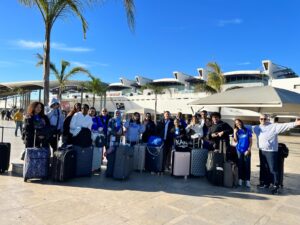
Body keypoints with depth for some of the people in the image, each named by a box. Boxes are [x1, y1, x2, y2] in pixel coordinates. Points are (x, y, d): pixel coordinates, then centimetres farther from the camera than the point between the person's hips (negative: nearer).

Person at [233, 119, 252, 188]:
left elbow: (250, 141, 2)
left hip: (246, 151, -1)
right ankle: (240, 179, 11)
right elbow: (235, 141, -6)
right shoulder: (236, 131, 6)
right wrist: (235, 132, -11)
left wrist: (248, 150, -7)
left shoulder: (248, 130, 3)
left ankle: (247, 180, 2)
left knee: (247, 165, 0)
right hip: (239, 150, 1)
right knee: (240, 165, 5)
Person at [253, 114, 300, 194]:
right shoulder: (257, 128, 8)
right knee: (264, 168, 17)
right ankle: (266, 183, 32)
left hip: (271, 152, -6)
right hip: (262, 151, 6)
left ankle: (275, 186, 4)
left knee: (273, 169, -5)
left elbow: (284, 126, -20)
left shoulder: (274, 126, -9)